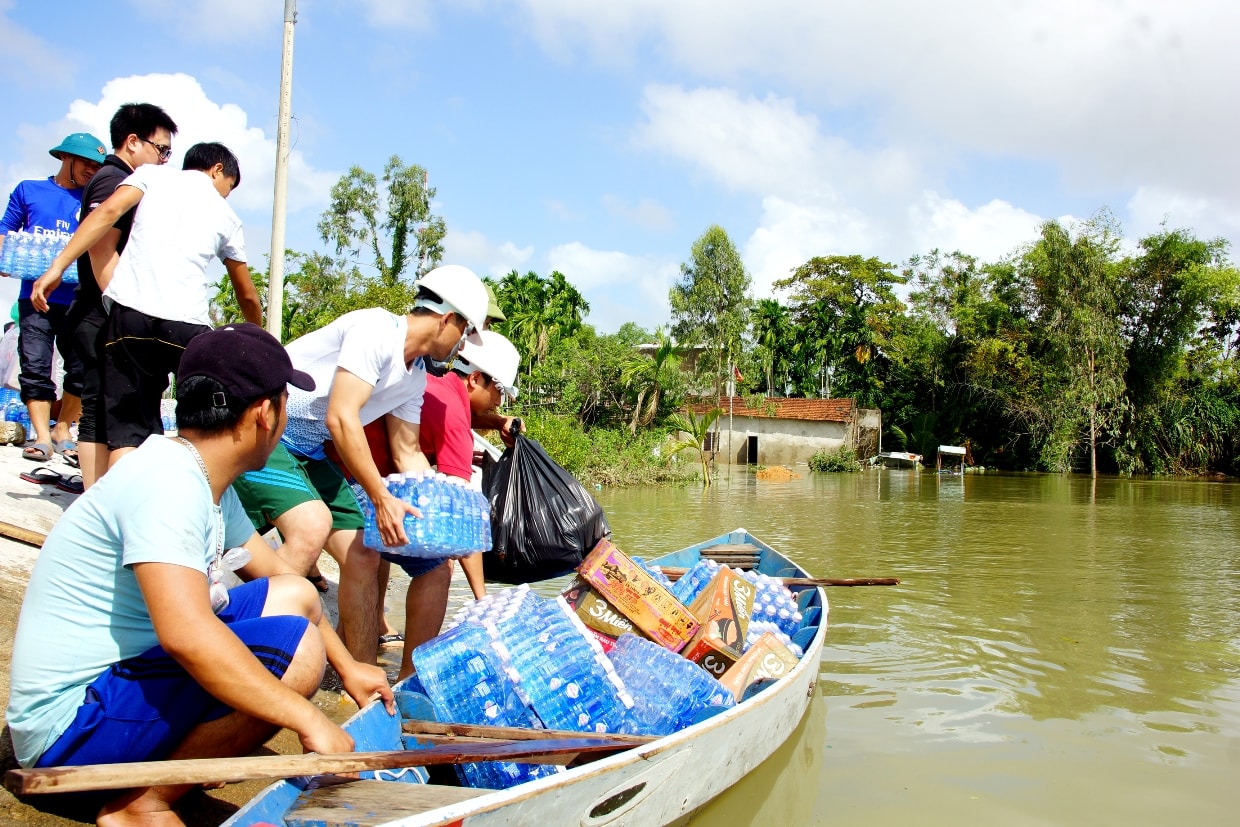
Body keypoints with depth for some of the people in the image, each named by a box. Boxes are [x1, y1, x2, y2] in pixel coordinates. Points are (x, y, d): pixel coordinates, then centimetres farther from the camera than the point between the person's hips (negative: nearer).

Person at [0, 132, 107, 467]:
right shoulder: (28, 190, 12)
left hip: (77, 299, 1)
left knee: (82, 369, -1)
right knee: (35, 367, -4)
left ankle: (62, 430, 15)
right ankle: (42, 436, 0)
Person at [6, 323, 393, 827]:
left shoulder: (204, 479, 6)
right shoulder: (169, 481, -24)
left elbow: (275, 573, 18)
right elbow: (186, 633, -36)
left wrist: (346, 665, 17)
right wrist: (308, 720, -32)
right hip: (73, 724, -10)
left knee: (295, 596, 9)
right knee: (294, 645, -24)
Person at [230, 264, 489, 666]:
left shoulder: (415, 377, 9)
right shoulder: (375, 330, -19)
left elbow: (408, 453, 17)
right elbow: (341, 419, -26)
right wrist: (383, 499, -25)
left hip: (307, 452, 9)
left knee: (364, 556, 5)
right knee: (312, 525, -32)